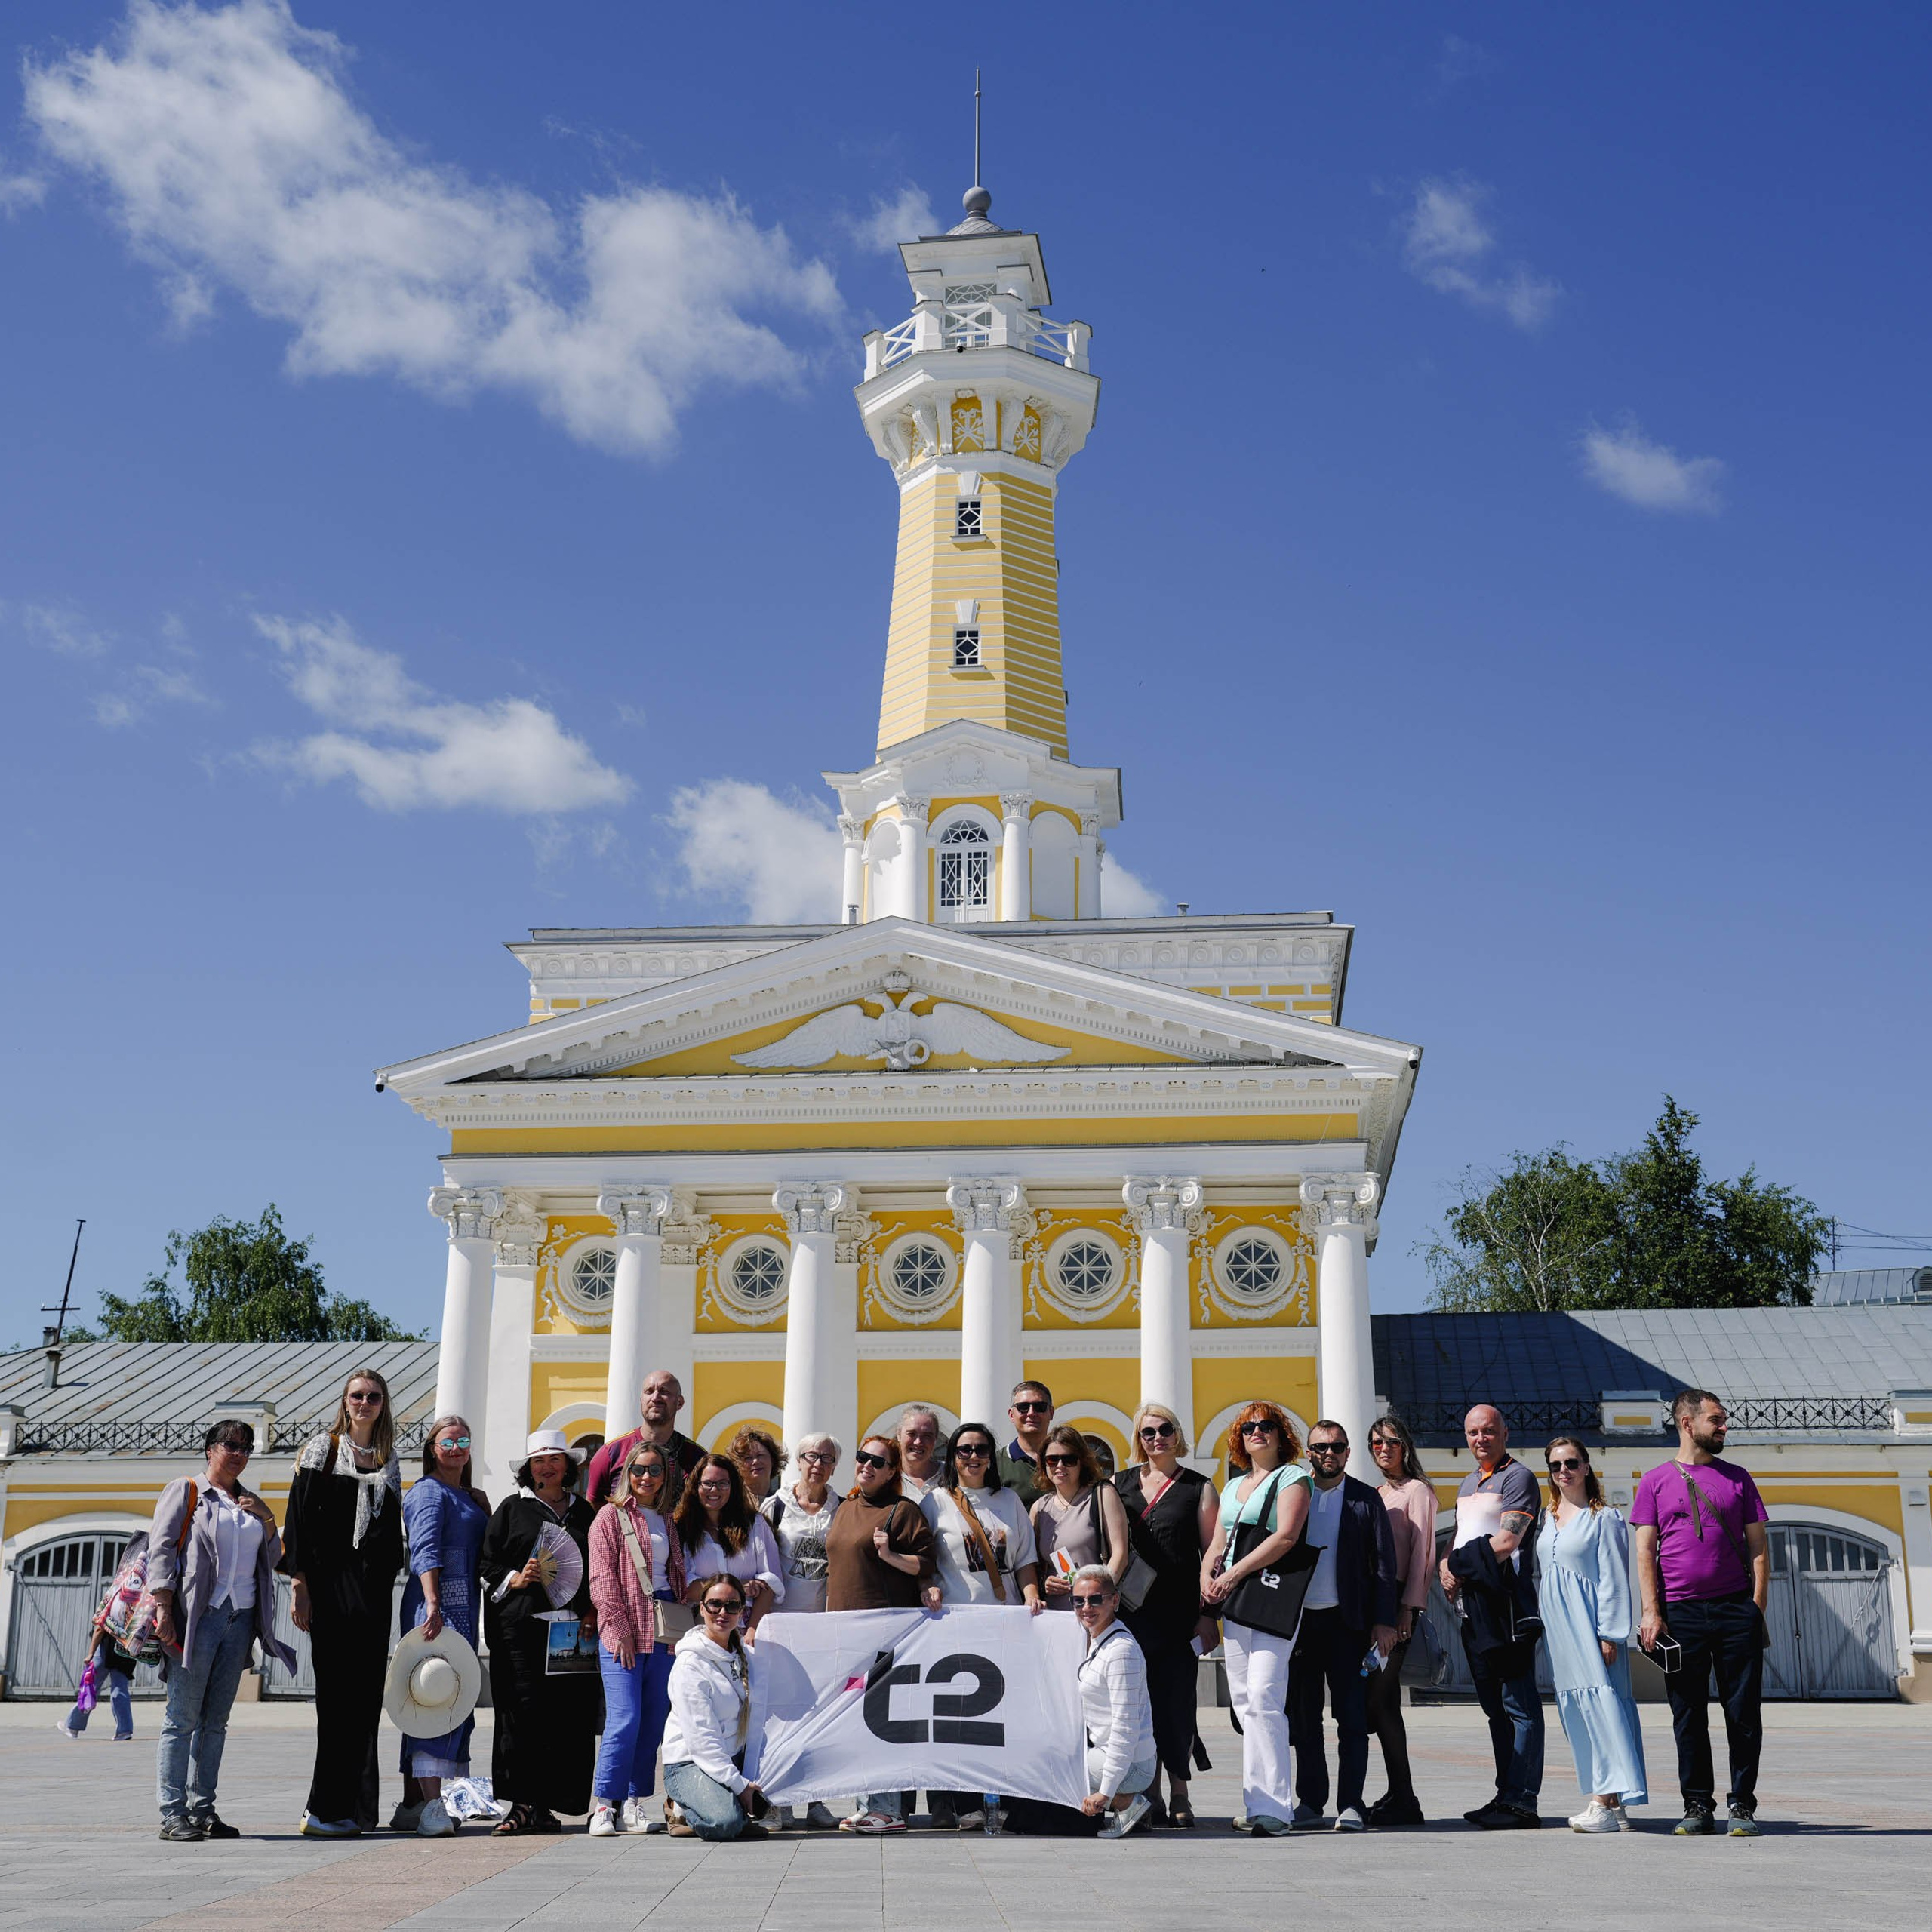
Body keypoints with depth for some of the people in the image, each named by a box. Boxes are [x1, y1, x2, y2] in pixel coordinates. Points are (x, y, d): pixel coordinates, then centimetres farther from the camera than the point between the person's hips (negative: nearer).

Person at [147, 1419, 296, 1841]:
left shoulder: (249, 1503, 22)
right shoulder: (186, 1491, 5)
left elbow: (274, 1560, 22)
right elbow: (161, 1549, -3)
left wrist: (267, 1518, 5)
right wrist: (164, 1609, -14)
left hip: (240, 1618, 6)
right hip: (198, 1616, -6)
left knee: (215, 1720, 6)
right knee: (183, 1719, -7)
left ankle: (203, 1810, 9)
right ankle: (173, 1814, -6)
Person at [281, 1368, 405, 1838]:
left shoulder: (388, 1460, 15)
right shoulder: (322, 1449, 2)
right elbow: (300, 1518, -4)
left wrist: (387, 1586, 10)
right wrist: (299, 1585, -11)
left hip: (374, 1589, 5)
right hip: (331, 1584, -4)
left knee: (364, 1697, 3)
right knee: (337, 1694, -8)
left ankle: (349, 1807, 7)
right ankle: (326, 1811, -5)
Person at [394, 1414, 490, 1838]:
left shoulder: (469, 1497, 22)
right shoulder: (428, 1492, -6)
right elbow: (425, 1550, -18)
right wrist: (433, 1604, -29)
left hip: (463, 1607, 9)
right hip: (436, 1603, -9)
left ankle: (413, 1805, 15)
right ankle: (431, 1805, -21)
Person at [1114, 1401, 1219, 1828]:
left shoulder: (1199, 1488, 6)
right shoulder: (1119, 1484, 12)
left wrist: (1208, 1614, -4)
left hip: (1179, 1612, -2)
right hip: (1129, 1609, 2)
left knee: (1176, 1700, -4)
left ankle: (1179, 1795, 6)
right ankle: (1150, 1795, 10)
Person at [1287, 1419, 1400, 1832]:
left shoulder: (1365, 1500, 3)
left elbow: (1384, 1564, 2)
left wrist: (1384, 1622, -5)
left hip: (1347, 1622, -2)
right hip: (1298, 1620, 2)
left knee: (1352, 1718, -2)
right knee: (1303, 1718, 6)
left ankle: (1350, 1805, 1)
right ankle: (1310, 1801, 13)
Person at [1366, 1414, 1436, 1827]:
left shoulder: (1416, 1491, -2)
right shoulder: (1375, 1495, 20)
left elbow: (1421, 1552, -8)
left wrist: (1408, 1607, -15)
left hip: (1398, 1602, -8)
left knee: (1380, 1698, -12)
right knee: (1378, 1700, 4)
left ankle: (1402, 1799, -8)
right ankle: (1399, 1796, 9)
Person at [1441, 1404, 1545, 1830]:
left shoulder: (1518, 1478, -4)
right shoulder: (1467, 1484, 22)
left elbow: (1504, 1543, -15)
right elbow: (1458, 1542, 25)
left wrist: (1459, 1563, -7)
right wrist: (1448, 1567, 4)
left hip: (1507, 1602, -9)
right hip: (1474, 1606, 9)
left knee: (1519, 1703, -8)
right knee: (1495, 1706, 11)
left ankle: (1521, 1802, -9)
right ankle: (1506, 1793, 16)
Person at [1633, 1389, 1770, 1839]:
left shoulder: (1737, 1478, 12)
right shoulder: (1656, 1481, 7)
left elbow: (1758, 1545, 10)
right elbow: (1645, 1550, 3)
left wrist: (1757, 1607, 0)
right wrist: (1652, 1611, -6)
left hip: (1736, 1609, 1)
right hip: (1680, 1612, -1)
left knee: (1744, 1711, 1)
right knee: (1688, 1714, 3)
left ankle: (1742, 1805, 11)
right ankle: (1698, 1806, 12)